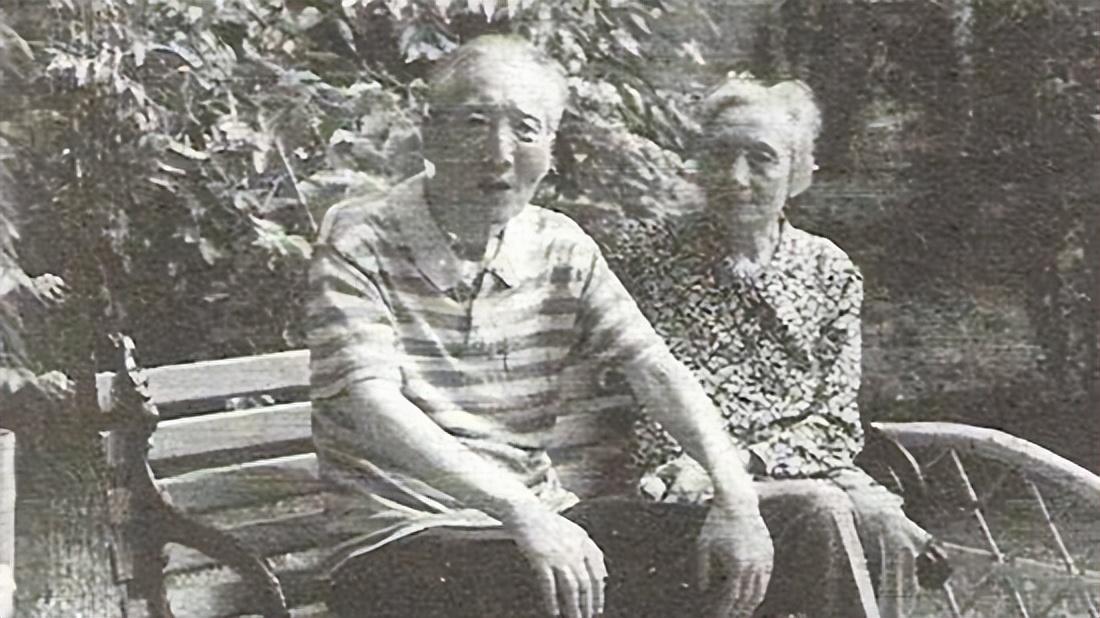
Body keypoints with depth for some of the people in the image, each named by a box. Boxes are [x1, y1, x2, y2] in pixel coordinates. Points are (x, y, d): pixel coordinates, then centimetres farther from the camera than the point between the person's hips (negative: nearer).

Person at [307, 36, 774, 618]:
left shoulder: (561, 249, 8)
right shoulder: (357, 242, -8)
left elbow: (653, 367, -1)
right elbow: (372, 403, -21)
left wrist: (735, 493, -17)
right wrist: (521, 512, -32)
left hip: (543, 519, 6)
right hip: (401, 539, -5)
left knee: (717, 559, -10)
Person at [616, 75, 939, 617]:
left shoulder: (829, 270, 12)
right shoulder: (649, 252, 6)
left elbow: (836, 423, 5)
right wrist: (682, 462, -16)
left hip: (804, 470, 3)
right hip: (693, 488, -3)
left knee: (882, 525, -29)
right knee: (825, 514, -30)